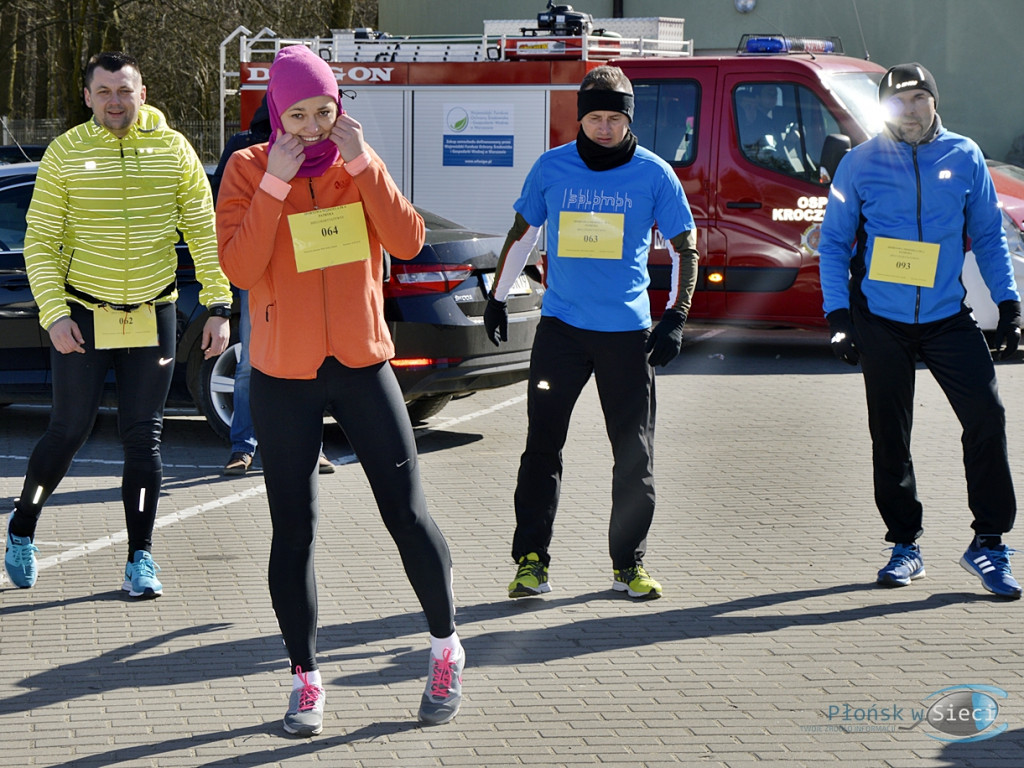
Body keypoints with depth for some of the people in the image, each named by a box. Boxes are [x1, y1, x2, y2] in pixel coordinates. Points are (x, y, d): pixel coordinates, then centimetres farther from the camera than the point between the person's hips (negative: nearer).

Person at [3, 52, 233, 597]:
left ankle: (141, 559, 10)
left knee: (143, 439, 3)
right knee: (68, 433, 3)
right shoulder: (64, 154, -5)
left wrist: (219, 307, -3)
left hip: (153, 317, 1)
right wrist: (54, 315, -13)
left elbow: (203, 233, 3)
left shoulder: (173, 150, -1)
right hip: (83, 317, -1)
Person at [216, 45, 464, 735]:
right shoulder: (248, 171, -4)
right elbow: (239, 268, -15)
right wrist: (276, 183, -21)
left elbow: (408, 242, -9)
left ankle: (447, 648, 19)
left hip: (363, 366, 1)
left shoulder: (360, 162, 3)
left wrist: (363, 164, -15)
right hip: (284, 378, -1)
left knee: (407, 511, 0)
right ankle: (306, 681, 14)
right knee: (294, 533, 3)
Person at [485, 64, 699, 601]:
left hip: (627, 332, 0)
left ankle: (629, 563, 14)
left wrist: (675, 318, -6)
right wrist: (497, 299, 16)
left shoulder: (653, 174, -1)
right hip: (561, 326, 1)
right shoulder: (551, 168, 2)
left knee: (634, 453, 3)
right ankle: (531, 559, 3)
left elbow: (684, 248, 4)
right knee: (542, 445, -2)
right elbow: (522, 234, 15)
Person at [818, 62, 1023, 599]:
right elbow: (833, 243, 5)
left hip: (947, 316, 0)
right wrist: (838, 313, -5)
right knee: (889, 435, 5)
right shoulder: (860, 164, 0)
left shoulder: (964, 157, 3)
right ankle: (905, 545, 18)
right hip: (881, 319, 0)